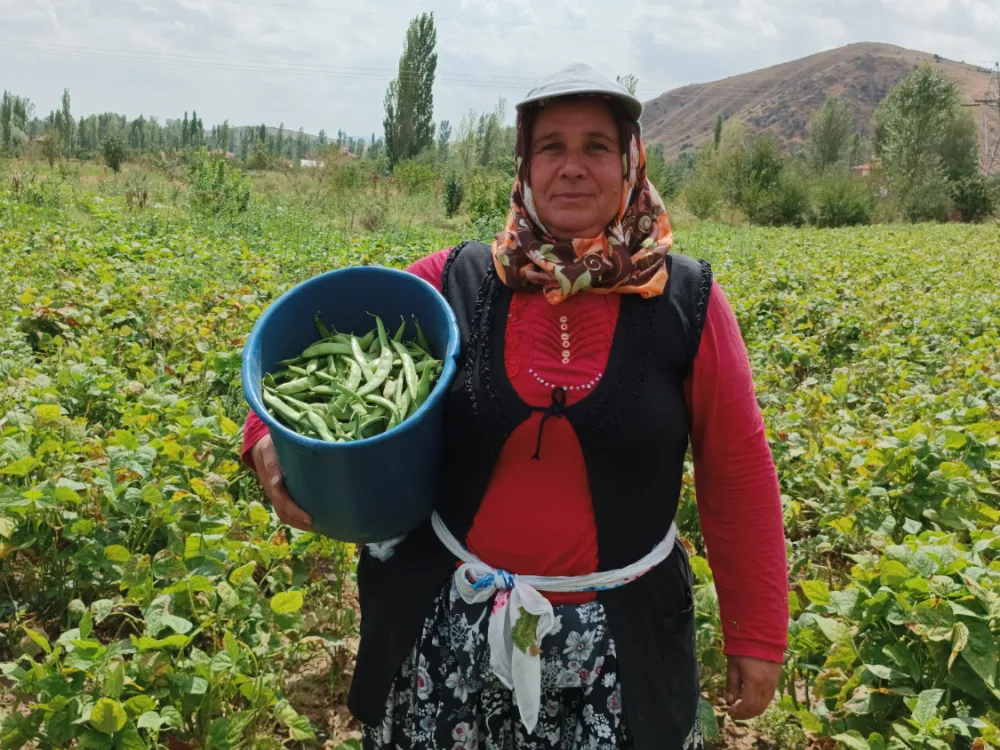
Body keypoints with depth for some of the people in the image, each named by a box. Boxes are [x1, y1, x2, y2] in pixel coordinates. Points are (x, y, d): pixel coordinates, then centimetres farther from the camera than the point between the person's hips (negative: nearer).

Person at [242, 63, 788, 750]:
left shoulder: (687, 303, -7)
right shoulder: (454, 283, -6)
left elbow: (739, 476, -2)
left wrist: (759, 635, 2)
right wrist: (274, 437, -18)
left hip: (618, 638, -1)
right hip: (452, 626, 1)